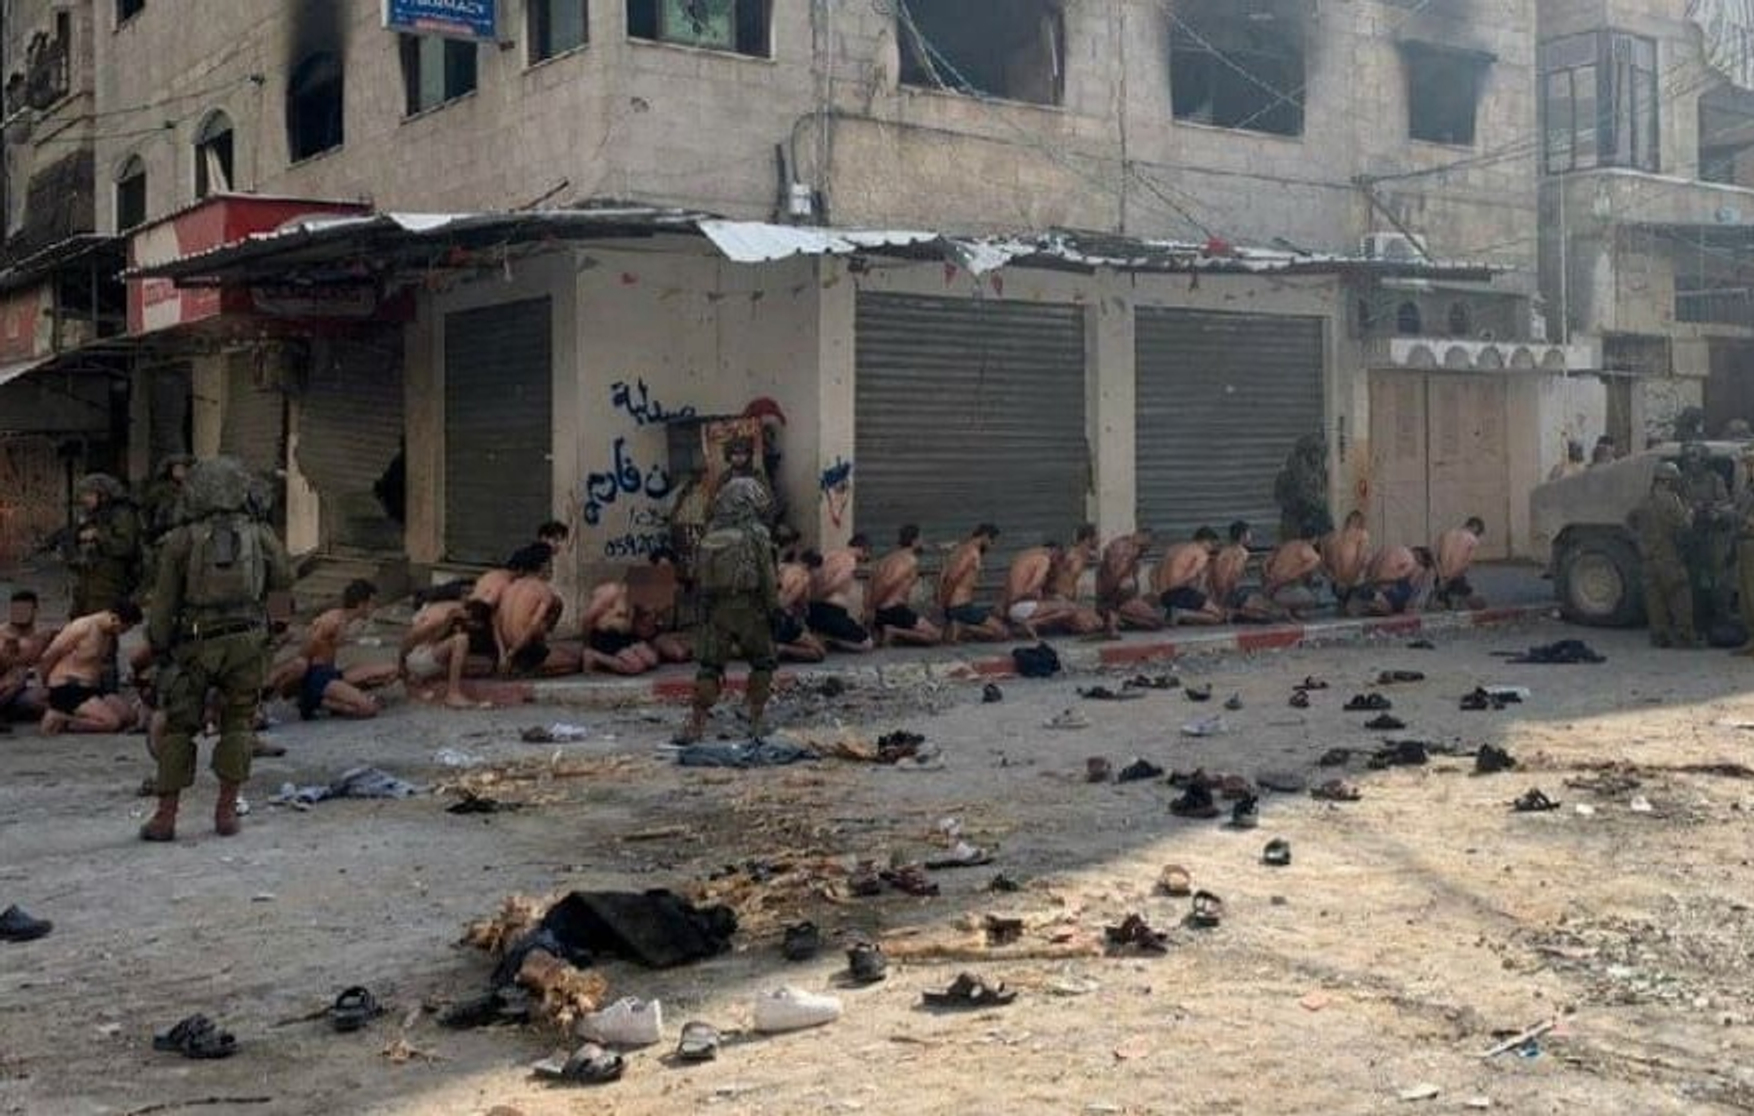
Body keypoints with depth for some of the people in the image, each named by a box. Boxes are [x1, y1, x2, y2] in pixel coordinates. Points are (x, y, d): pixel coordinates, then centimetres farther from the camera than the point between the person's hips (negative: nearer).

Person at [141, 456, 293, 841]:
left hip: (196, 644, -1)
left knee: (178, 727, 8)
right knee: (237, 724, 12)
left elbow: (164, 602, 1)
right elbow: (284, 579, 16)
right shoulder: (258, 534, 2)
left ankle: (165, 817, 6)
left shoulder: (182, 540, -2)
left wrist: (159, 649, 10)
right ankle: (226, 812, 8)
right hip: (247, 639, 1)